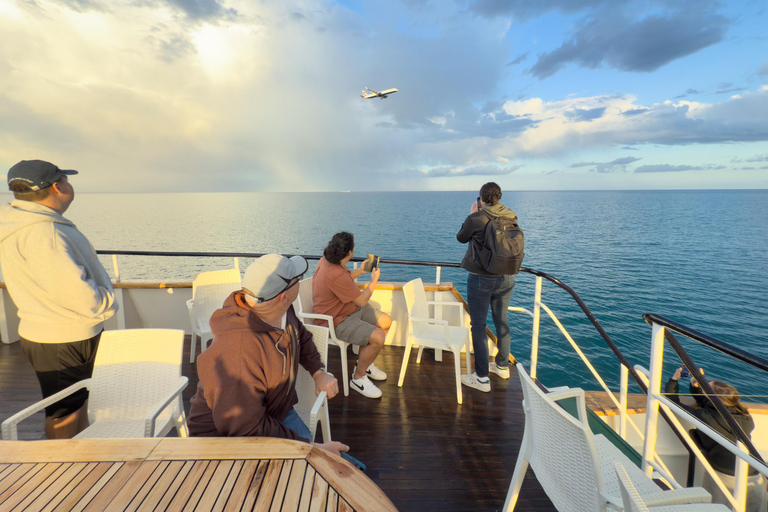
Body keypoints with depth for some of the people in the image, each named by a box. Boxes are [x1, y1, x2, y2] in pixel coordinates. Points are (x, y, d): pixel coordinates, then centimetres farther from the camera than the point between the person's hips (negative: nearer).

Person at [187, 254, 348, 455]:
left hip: (279, 412, 6)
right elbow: (245, 429, -30)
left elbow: (301, 336, 14)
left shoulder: (283, 312, -10)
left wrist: (319, 372, 1)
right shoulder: (239, 351, -35)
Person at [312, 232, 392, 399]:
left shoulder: (327, 260, -2)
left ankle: (364, 362, 24)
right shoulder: (336, 275, -33)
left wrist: (360, 271, 12)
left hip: (350, 308, 11)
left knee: (386, 321, 9)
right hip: (337, 321, -10)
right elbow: (362, 301, -20)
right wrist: (374, 280, -6)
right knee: (378, 337, -25)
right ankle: (358, 377, -1)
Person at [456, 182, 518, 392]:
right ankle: (502, 365, 37)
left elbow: (461, 238, 2)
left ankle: (482, 378, 6)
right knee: (502, 321, 20)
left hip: (481, 278, -6)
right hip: (506, 278, 6)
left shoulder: (476, 218, -15)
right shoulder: (512, 217, -1)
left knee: (478, 325, 3)